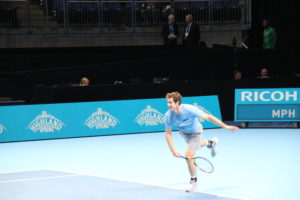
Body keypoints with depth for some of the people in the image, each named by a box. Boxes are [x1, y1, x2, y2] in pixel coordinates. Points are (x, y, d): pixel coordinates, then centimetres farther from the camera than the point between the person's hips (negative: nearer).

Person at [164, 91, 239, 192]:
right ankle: (211, 143, 68)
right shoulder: (168, 116, -30)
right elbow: (168, 133, -17)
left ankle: (193, 182, 4)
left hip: (195, 132, -5)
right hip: (183, 132, 5)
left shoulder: (189, 109, -39)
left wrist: (225, 126, -32)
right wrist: (172, 149, -26)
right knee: (196, 144, 32)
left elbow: (208, 117, -31)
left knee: (188, 155, -18)